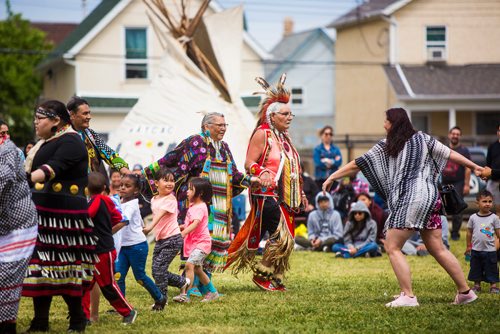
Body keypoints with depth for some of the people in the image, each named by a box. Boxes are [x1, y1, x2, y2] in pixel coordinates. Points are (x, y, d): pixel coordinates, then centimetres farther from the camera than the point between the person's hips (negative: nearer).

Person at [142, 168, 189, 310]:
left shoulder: (170, 199, -12)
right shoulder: (154, 200, 10)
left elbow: (161, 214, -27)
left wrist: (150, 227, -40)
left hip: (172, 239, -8)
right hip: (160, 239, 8)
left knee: (159, 268, -13)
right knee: (156, 272, 9)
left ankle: (160, 302, -1)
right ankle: (183, 282, 31)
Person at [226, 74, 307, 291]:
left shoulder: (285, 138, 20)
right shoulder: (262, 134, -7)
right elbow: (249, 163, -14)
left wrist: (301, 194, 25)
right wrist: (262, 173, -34)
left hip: (286, 197, 9)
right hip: (267, 194, -9)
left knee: (286, 238, 5)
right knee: (281, 236, -15)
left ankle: (274, 278, 13)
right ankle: (263, 274, -3)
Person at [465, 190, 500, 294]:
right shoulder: (473, 218, 0)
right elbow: (469, 232, 9)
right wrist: (468, 246, 11)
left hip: (490, 250, -2)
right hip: (476, 249, 2)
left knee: (491, 269, 2)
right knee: (475, 269, 10)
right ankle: (477, 285, 21)